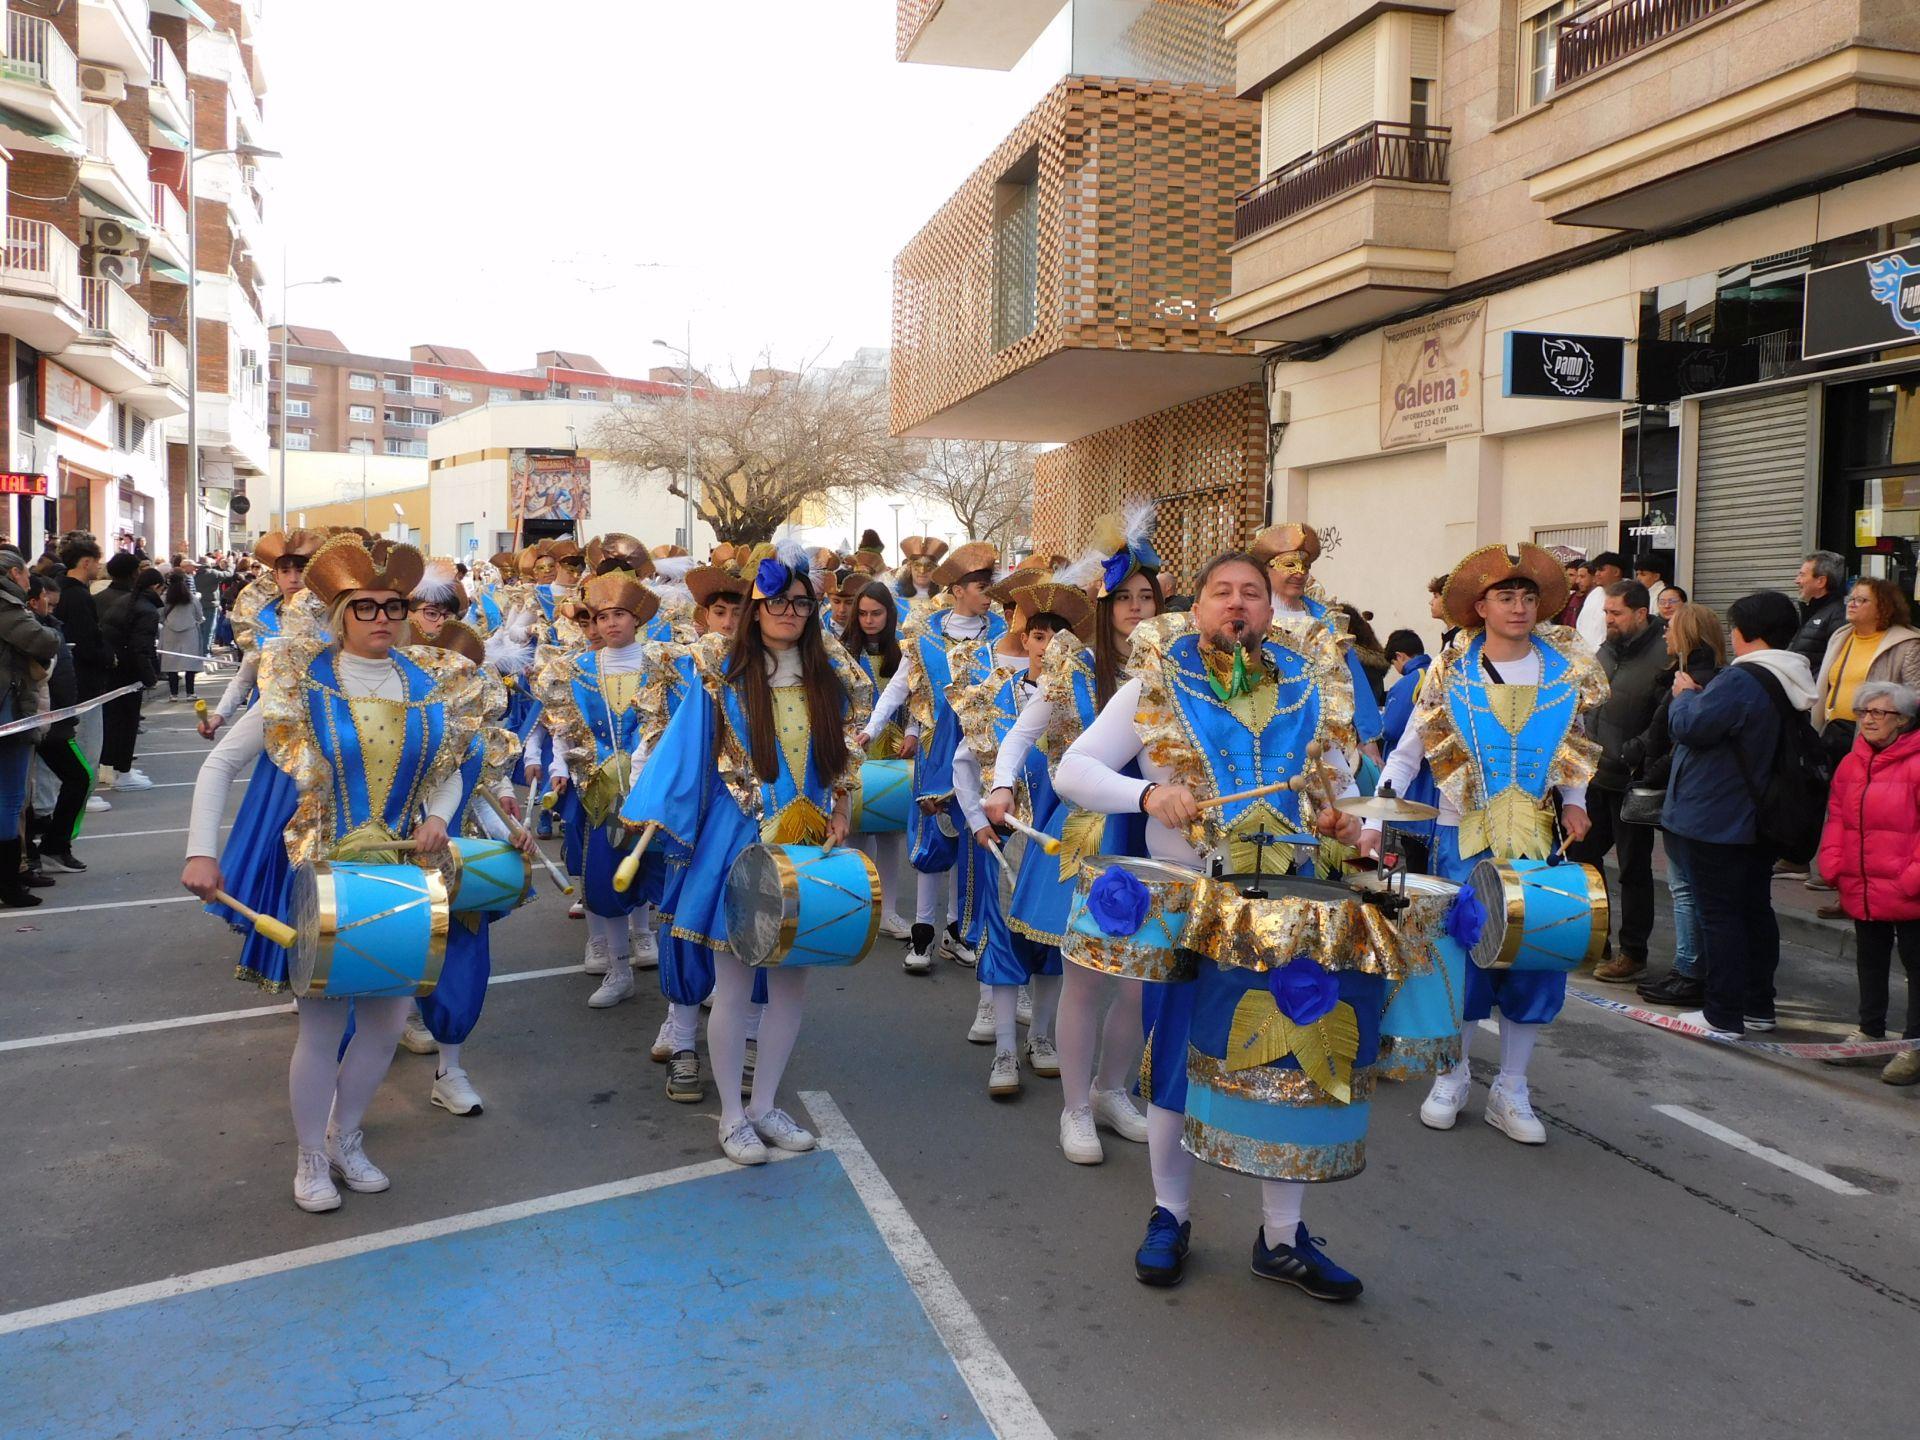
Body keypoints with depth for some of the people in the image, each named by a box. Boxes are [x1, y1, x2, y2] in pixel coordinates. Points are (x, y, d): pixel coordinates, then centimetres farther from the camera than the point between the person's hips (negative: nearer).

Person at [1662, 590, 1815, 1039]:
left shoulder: (1741, 681, -23)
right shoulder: (1791, 684, 8)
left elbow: (1689, 726, -23)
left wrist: (1685, 695, -4)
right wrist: (1697, 696, 6)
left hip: (1715, 821, -9)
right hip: (1759, 818, 9)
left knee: (1720, 915, -2)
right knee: (1756, 909, 17)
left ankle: (1723, 1015, 3)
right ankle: (1758, 1006, 26)